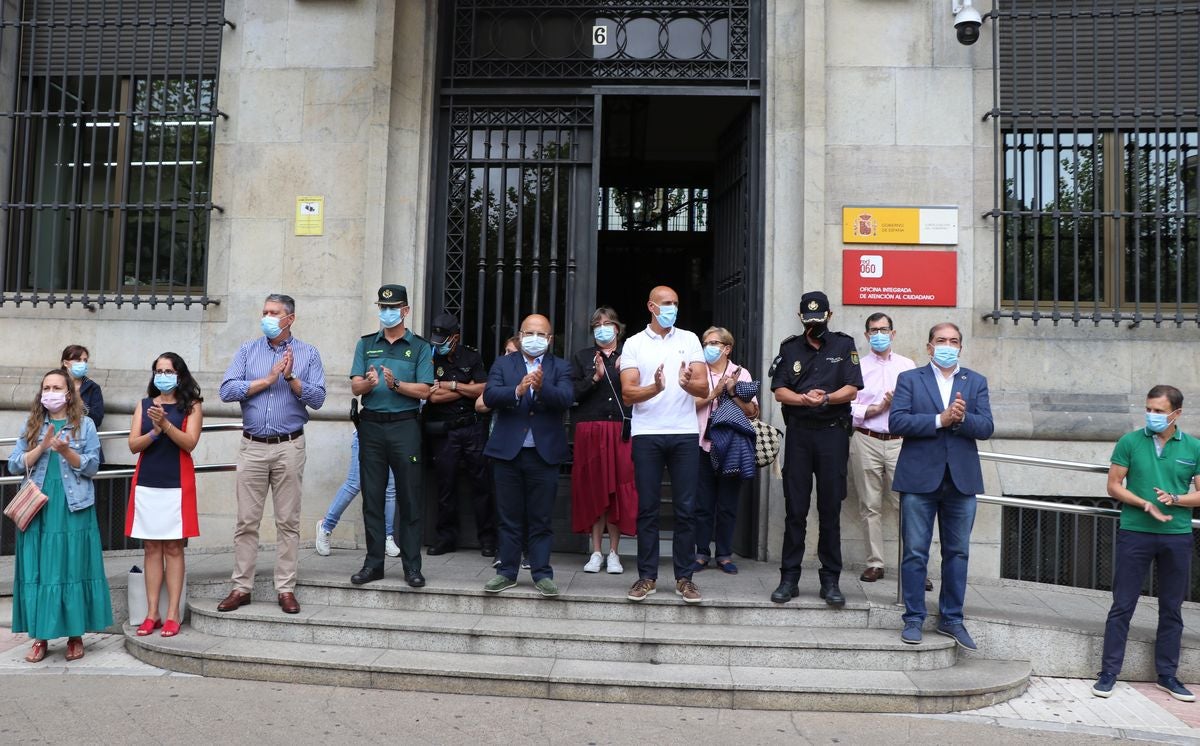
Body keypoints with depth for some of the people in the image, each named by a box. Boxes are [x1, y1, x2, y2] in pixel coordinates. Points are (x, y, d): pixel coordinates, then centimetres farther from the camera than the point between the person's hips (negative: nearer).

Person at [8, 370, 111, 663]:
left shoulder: (84, 425, 3)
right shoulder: (32, 425, 10)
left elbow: (92, 466, -2)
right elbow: (14, 465, 3)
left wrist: (66, 451, -17)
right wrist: (42, 446, -11)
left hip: (74, 509, -2)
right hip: (38, 509, 2)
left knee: (73, 569, 1)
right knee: (38, 570, 3)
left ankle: (75, 636, 10)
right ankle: (40, 637, 12)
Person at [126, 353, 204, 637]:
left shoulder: (191, 406, 3)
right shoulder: (144, 405, 12)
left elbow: (189, 443, -9)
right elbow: (133, 444, 3)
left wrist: (166, 424, -22)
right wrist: (154, 432, -15)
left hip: (177, 484, -3)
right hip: (146, 483, 3)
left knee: (173, 548, 0)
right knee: (151, 548, 6)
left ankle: (172, 614, 4)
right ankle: (152, 613, 11)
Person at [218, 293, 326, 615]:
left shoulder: (307, 354, 5)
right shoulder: (247, 351, 9)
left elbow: (317, 398, -4)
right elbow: (227, 390, -4)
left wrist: (291, 377, -17)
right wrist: (268, 379, -9)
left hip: (289, 447, -1)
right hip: (252, 446, 1)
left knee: (288, 522, 4)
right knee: (246, 521, 4)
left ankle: (286, 588, 11)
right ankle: (241, 587, 13)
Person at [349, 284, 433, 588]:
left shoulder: (419, 347, 6)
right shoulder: (366, 344, 13)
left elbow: (424, 390, -3)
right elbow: (355, 387, 4)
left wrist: (395, 384, -18)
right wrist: (369, 383, -18)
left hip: (404, 426, -2)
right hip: (371, 426, 3)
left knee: (409, 498, -1)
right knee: (372, 497, 6)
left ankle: (412, 566, 6)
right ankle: (373, 563, 15)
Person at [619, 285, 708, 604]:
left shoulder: (689, 339, 8)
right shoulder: (634, 344, 5)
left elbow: (703, 387, 0)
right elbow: (628, 393, -3)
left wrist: (687, 383, -23)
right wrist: (655, 388, -22)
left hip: (684, 433, 1)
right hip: (646, 434, -1)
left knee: (685, 508, 2)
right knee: (647, 508, 4)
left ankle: (684, 577, 11)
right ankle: (647, 576, 13)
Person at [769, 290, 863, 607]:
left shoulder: (844, 345, 7)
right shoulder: (790, 348, 11)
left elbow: (852, 389, -1)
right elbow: (779, 391, 3)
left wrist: (826, 398, -19)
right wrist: (804, 398, -16)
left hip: (833, 433, -1)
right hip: (798, 432, 1)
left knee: (830, 509, 2)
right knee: (795, 509, 2)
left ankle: (830, 581, 10)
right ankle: (789, 579, 9)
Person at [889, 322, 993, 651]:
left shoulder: (976, 382, 11)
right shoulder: (909, 379, 4)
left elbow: (986, 427, -1)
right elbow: (896, 422, -10)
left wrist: (961, 418, -20)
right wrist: (940, 420, -17)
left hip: (962, 479, 3)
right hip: (919, 477, -2)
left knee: (957, 552, 10)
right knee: (915, 552, 2)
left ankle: (951, 619, 21)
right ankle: (914, 618, 12)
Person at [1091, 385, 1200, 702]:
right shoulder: (1130, 442, 0)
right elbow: (1114, 486, 0)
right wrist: (1146, 504, -14)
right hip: (1134, 533, -2)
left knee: (1172, 609, 11)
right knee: (1122, 606, 1)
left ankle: (1167, 675, 23)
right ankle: (1108, 672, 6)